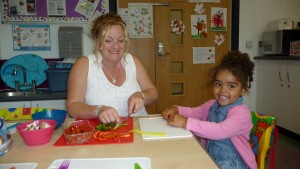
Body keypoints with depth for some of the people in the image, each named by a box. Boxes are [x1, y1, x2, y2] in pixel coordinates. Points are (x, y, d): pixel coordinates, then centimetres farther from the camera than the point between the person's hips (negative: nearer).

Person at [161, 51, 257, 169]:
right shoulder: (212, 104, 4)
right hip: (209, 157, 6)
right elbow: (195, 112, 15)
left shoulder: (241, 112, -21)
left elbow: (221, 131, -35)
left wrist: (186, 123, -39)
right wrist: (176, 109, -7)